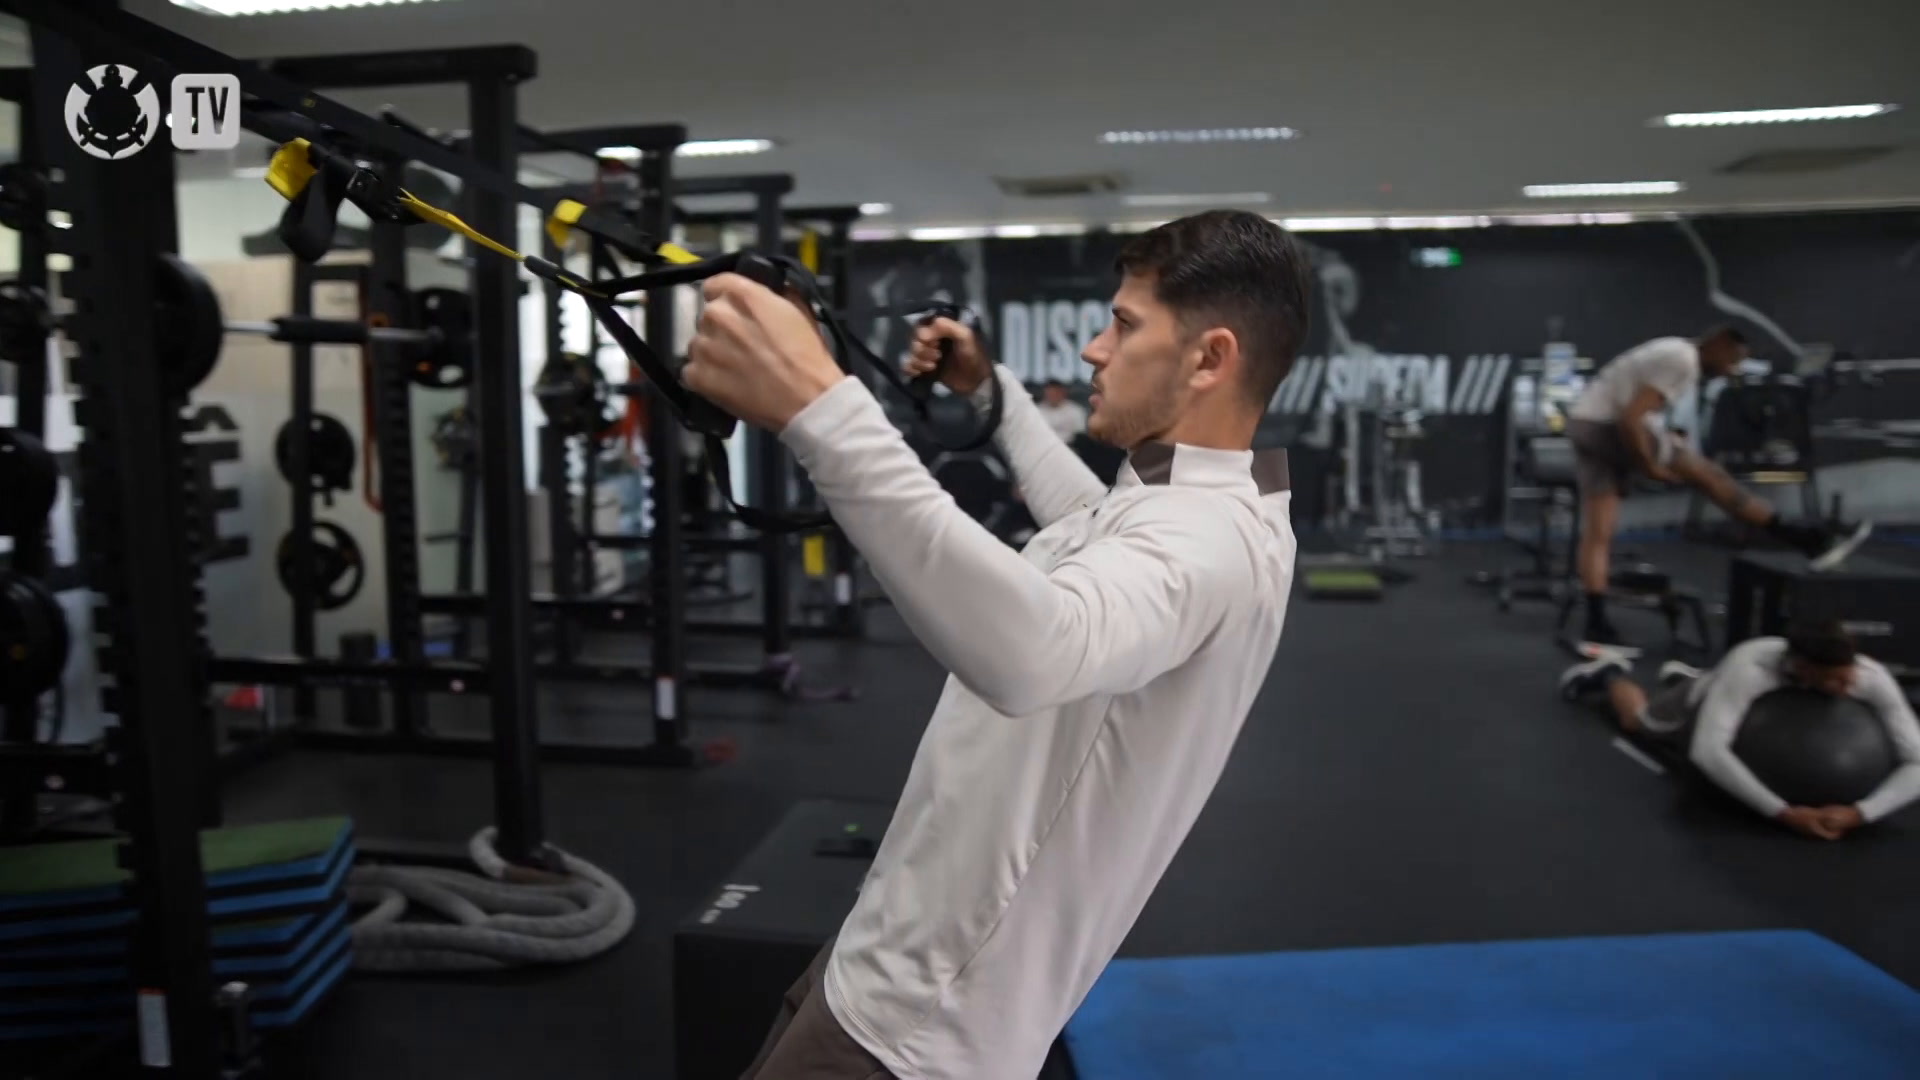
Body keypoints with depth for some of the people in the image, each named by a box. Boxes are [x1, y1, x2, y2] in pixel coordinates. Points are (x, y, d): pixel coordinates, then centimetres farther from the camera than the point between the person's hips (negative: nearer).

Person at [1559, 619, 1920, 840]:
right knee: (1637, 719, 28)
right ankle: (1610, 676, 59)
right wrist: (1782, 812, -63)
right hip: (1713, 700, -4)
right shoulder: (1749, 666, -53)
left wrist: (1860, 813, -58)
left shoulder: (1873, 679, -44)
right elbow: (1707, 751, -59)